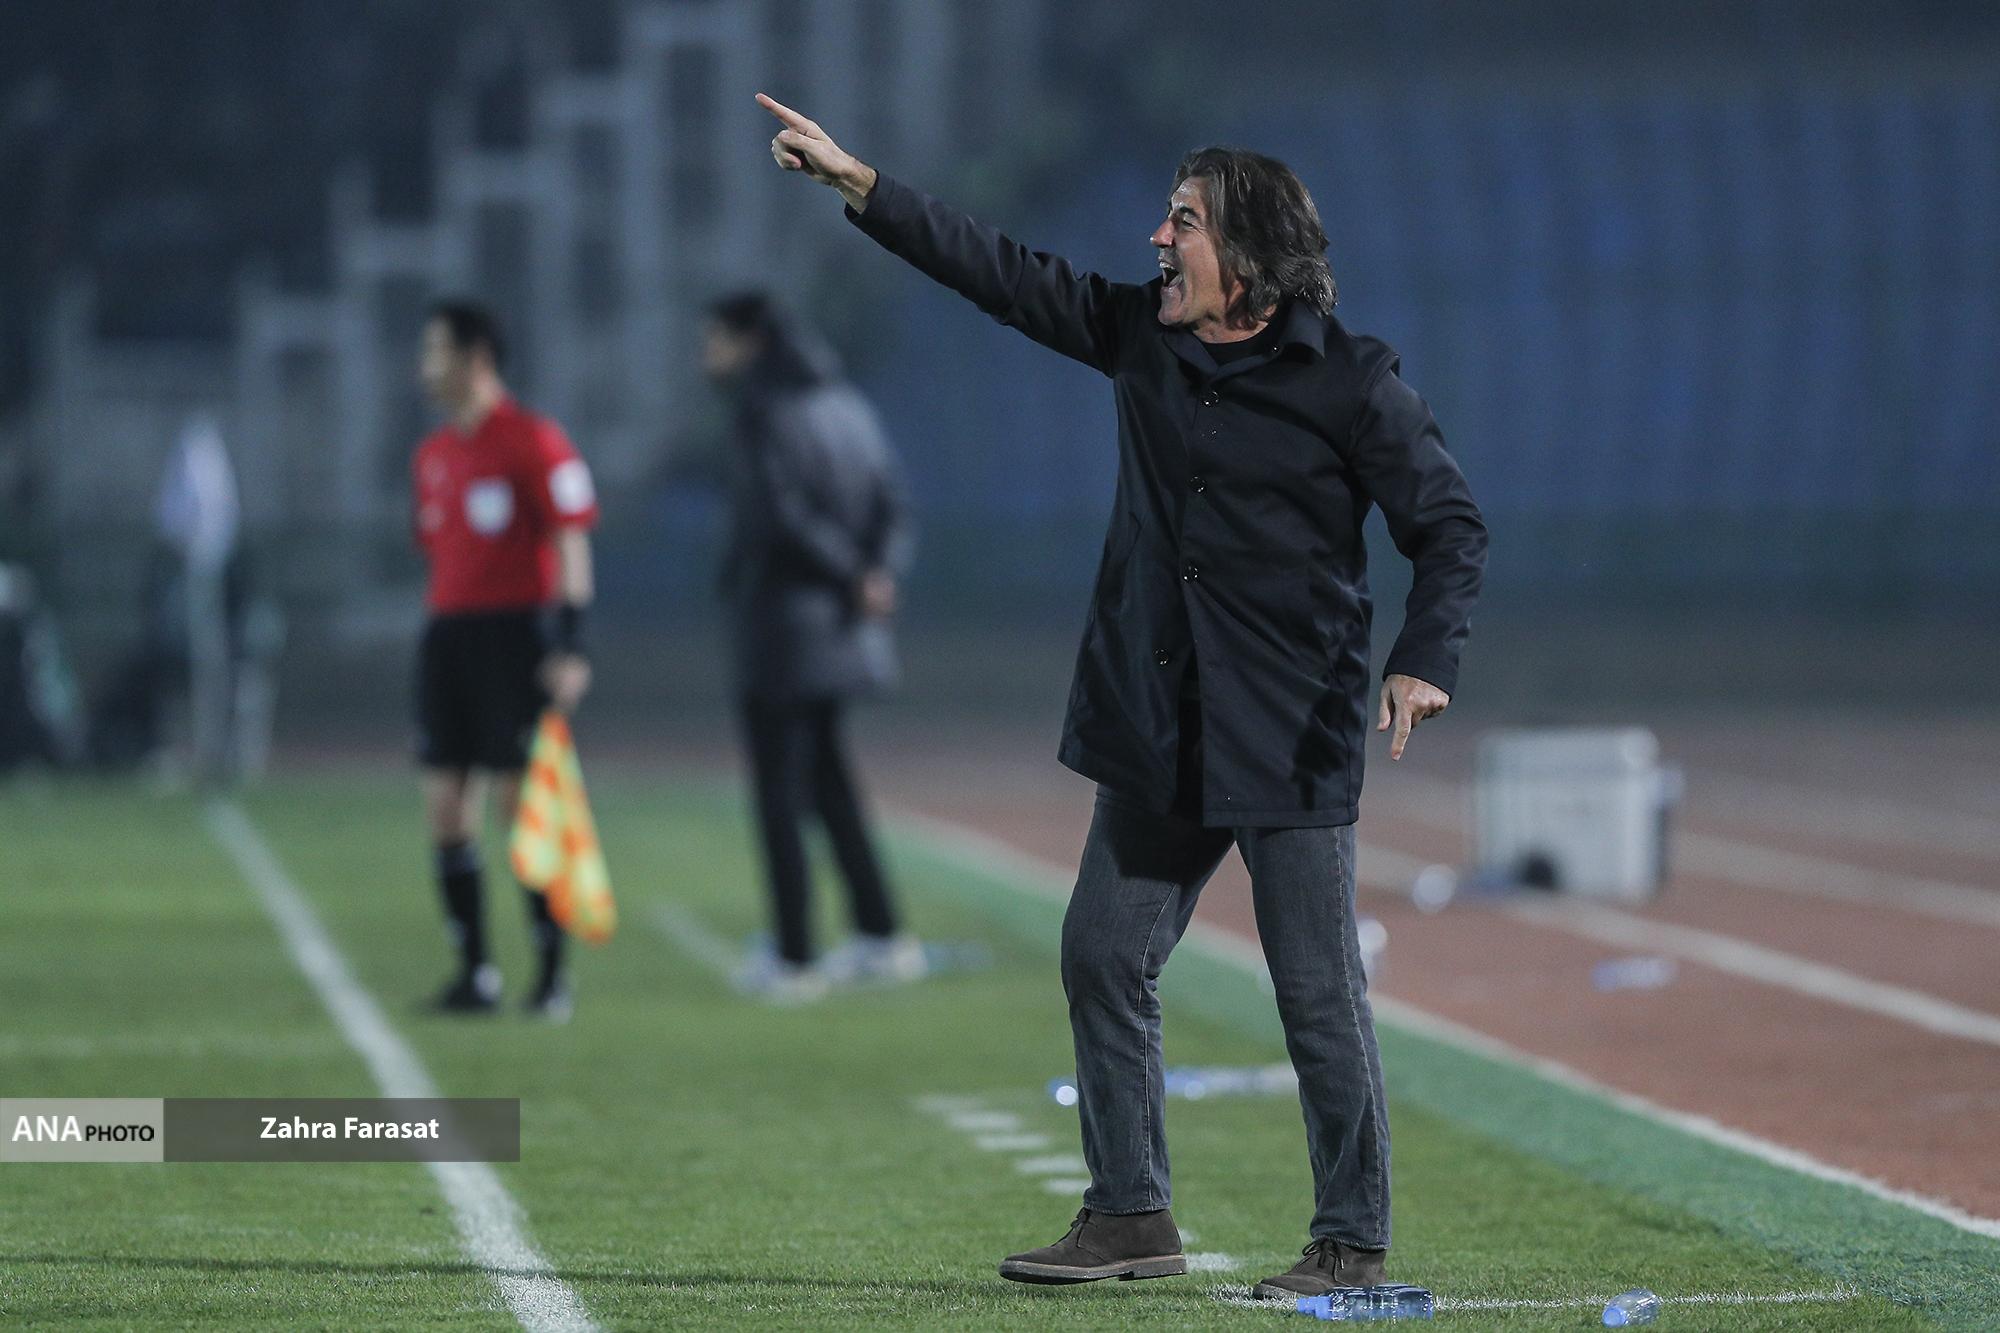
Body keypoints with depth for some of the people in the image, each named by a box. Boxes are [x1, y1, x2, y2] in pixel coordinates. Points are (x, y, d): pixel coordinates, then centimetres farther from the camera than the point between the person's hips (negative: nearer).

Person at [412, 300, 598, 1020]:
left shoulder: (534, 441, -7)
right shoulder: (434, 453, 16)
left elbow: (571, 546, -10)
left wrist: (569, 645, -17)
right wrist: (436, 632, 18)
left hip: (515, 632, -7)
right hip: (447, 631, 7)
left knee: (521, 805, -6)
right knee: (446, 811, 3)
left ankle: (552, 973, 1)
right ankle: (474, 970, 10)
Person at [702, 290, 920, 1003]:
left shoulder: (764, 412, -14)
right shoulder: (843, 403, 10)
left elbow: (781, 516, -23)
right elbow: (892, 507, 6)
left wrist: (854, 576, -12)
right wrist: (878, 572, -9)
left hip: (777, 616, -8)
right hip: (837, 624, 8)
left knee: (778, 784, 1)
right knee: (825, 768, 19)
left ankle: (792, 958, 4)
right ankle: (881, 934, 18)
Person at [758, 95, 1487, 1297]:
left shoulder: (1349, 381, -10)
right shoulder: (1139, 334, 6)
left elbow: (1453, 527, -8)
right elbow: (1002, 272, 12)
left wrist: (1425, 661, -22)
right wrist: (858, 184, 9)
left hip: (1296, 743, -7)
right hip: (1160, 738, 7)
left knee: (1320, 995, -4)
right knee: (1105, 959, 8)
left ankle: (1354, 1242, 5)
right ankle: (1131, 1217, 18)